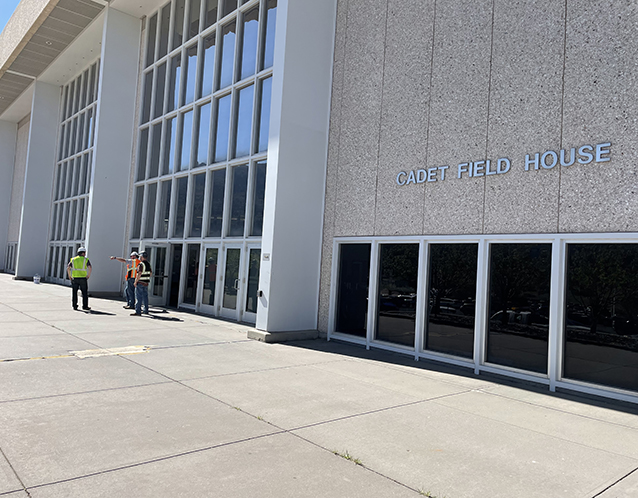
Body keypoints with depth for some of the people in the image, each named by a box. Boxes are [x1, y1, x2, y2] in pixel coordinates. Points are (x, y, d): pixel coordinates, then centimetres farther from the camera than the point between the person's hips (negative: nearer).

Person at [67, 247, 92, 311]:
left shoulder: (73, 259, 9)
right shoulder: (86, 260, 1)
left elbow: (68, 268, -1)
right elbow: (90, 268, -14)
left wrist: (69, 275, 7)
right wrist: (89, 275, -3)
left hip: (74, 278, 3)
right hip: (83, 278, -3)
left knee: (74, 293, 9)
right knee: (84, 293, 5)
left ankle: (74, 306, 10)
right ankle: (85, 306, 4)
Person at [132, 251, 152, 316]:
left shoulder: (141, 264, -17)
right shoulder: (148, 264, 10)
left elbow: (139, 274, -23)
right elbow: (151, 272, 19)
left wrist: (135, 282, -16)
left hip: (140, 283, -8)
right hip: (146, 283, 8)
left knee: (139, 297, -7)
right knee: (145, 297, 15)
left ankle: (138, 312, -9)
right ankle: (146, 310, 23)